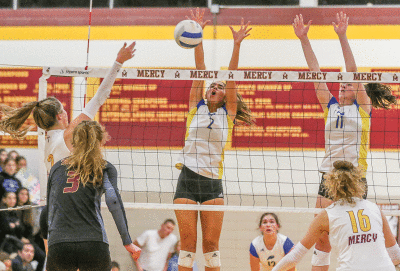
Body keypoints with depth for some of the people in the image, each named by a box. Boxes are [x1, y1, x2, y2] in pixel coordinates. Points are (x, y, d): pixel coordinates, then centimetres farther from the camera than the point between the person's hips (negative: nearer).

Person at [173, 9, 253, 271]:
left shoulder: (228, 113, 9)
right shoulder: (196, 107, 11)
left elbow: (232, 78, 0)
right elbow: (200, 70, 4)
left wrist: (237, 44, -10)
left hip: (213, 182, 0)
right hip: (188, 179, 0)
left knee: (211, 244, -2)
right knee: (188, 244, -2)